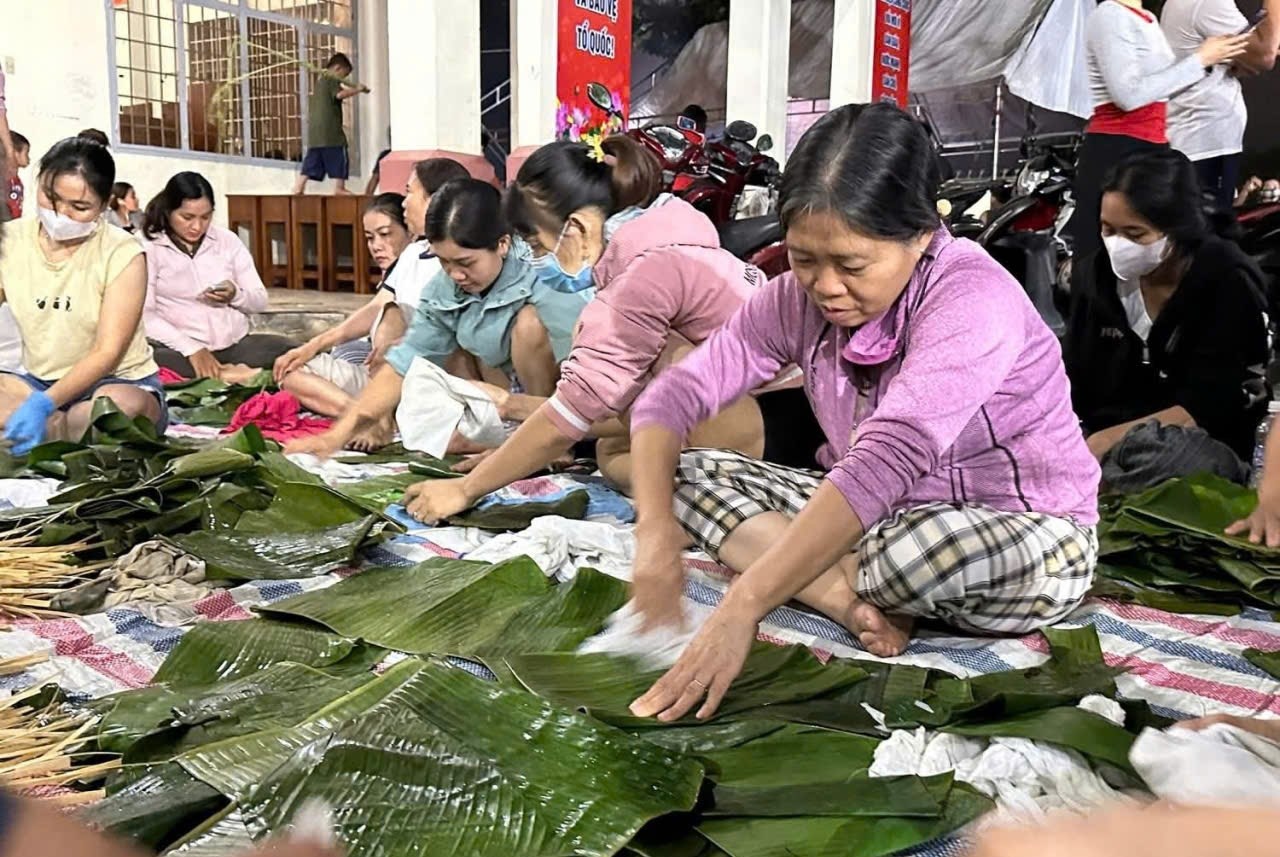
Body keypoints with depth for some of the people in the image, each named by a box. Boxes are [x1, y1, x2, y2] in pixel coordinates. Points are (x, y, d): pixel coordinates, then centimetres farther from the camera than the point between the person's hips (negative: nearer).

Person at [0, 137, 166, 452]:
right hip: (38, 381, 4)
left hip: (121, 382, -3)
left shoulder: (122, 254, -13)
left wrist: (44, 403, -30)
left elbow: (107, 353, -16)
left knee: (123, 406, -39)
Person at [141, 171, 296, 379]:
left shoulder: (228, 240, 8)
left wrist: (236, 295, -12)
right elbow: (144, 316, -11)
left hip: (236, 345, 3)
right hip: (180, 350, -2)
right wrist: (191, 348, -22)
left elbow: (260, 301, 11)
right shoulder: (148, 247, -2)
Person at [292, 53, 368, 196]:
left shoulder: (320, 80, 24)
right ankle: (339, 187, -4)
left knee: (312, 160, 9)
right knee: (339, 157, -2)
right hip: (329, 129, -9)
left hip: (314, 130, 9)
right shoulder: (331, 80, -5)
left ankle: (299, 186, 3)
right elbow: (340, 94, -22)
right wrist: (358, 89, -12)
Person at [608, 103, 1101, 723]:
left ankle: (847, 589, -7)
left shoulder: (972, 300, -27)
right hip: (869, 517, 6)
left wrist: (742, 608, -46)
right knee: (680, 471, -6)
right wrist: (656, 533, -27)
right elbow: (672, 397, -10)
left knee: (923, 548, -42)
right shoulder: (798, 298, -9)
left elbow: (882, 463, -40)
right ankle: (848, 596, -20)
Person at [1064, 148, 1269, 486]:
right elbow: (1072, 385, 2)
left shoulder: (1228, 286, -10)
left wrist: (1106, 441, -26)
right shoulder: (1100, 273, 3)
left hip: (1205, 445, -5)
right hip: (1106, 439, 5)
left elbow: (1203, 409, -15)